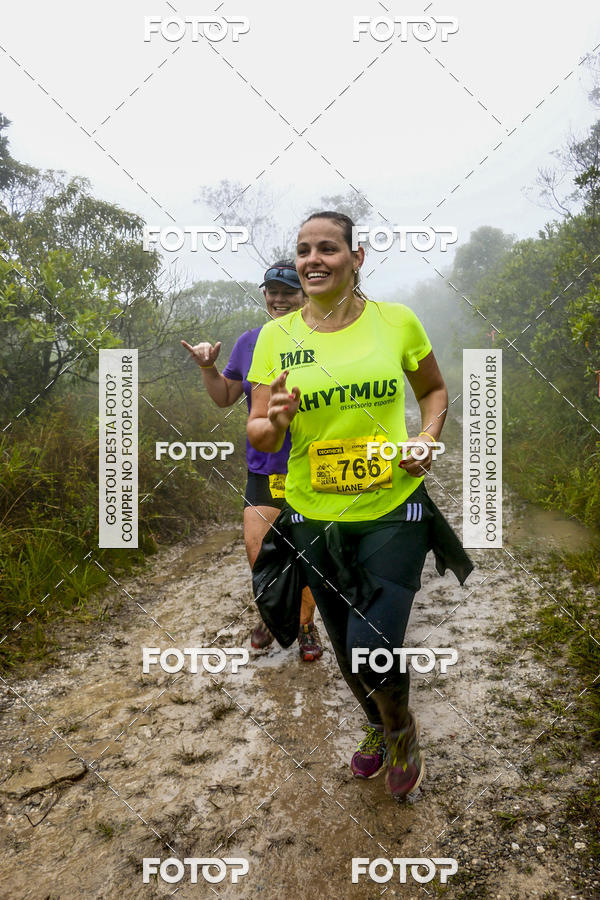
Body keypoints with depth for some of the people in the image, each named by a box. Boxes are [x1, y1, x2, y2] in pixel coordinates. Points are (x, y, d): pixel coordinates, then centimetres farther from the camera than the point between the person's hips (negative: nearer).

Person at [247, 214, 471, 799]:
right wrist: (274, 422, -25)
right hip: (316, 517, 2)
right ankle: (378, 727, 52)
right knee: (346, 648, 18)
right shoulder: (276, 336, -3)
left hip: (393, 512, -2)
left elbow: (434, 389, 12)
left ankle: (401, 728, 30)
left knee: (374, 651, -9)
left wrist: (428, 436, -7)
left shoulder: (397, 321, -4)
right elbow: (259, 437, -2)